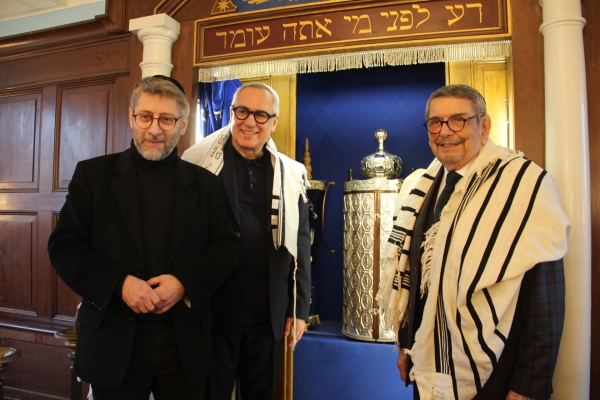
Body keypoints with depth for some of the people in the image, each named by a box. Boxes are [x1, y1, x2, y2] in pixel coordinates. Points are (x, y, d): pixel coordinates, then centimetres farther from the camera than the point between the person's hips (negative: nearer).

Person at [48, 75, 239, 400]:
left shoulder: (205, 183, 4)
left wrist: (184, 282, -15)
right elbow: (64, 245, -3)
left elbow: (225, 247, 1)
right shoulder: (93, 173, 1)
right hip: (113, 343, -1)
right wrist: (119, 283, -17)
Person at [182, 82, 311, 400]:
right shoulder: (199, 162, -4)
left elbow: (300, 246, 5)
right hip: (210, 311, -2)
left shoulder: (291, 174, 3)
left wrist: (299, 309, 5)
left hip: (268, 315, 3)